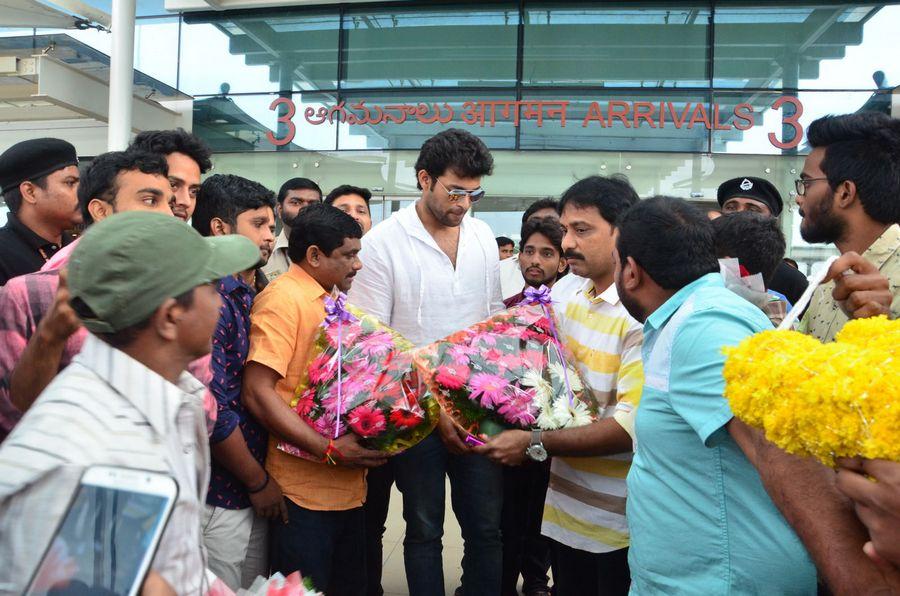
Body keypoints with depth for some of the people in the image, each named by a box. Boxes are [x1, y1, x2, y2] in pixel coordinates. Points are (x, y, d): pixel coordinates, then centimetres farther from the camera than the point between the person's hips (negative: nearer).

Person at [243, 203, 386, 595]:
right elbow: (257, 393, -21)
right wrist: (329, 451, -23)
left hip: (348, 486, 9)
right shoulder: (283, 299, -14)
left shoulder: (329, 301, 14)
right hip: (305, 492, -9)